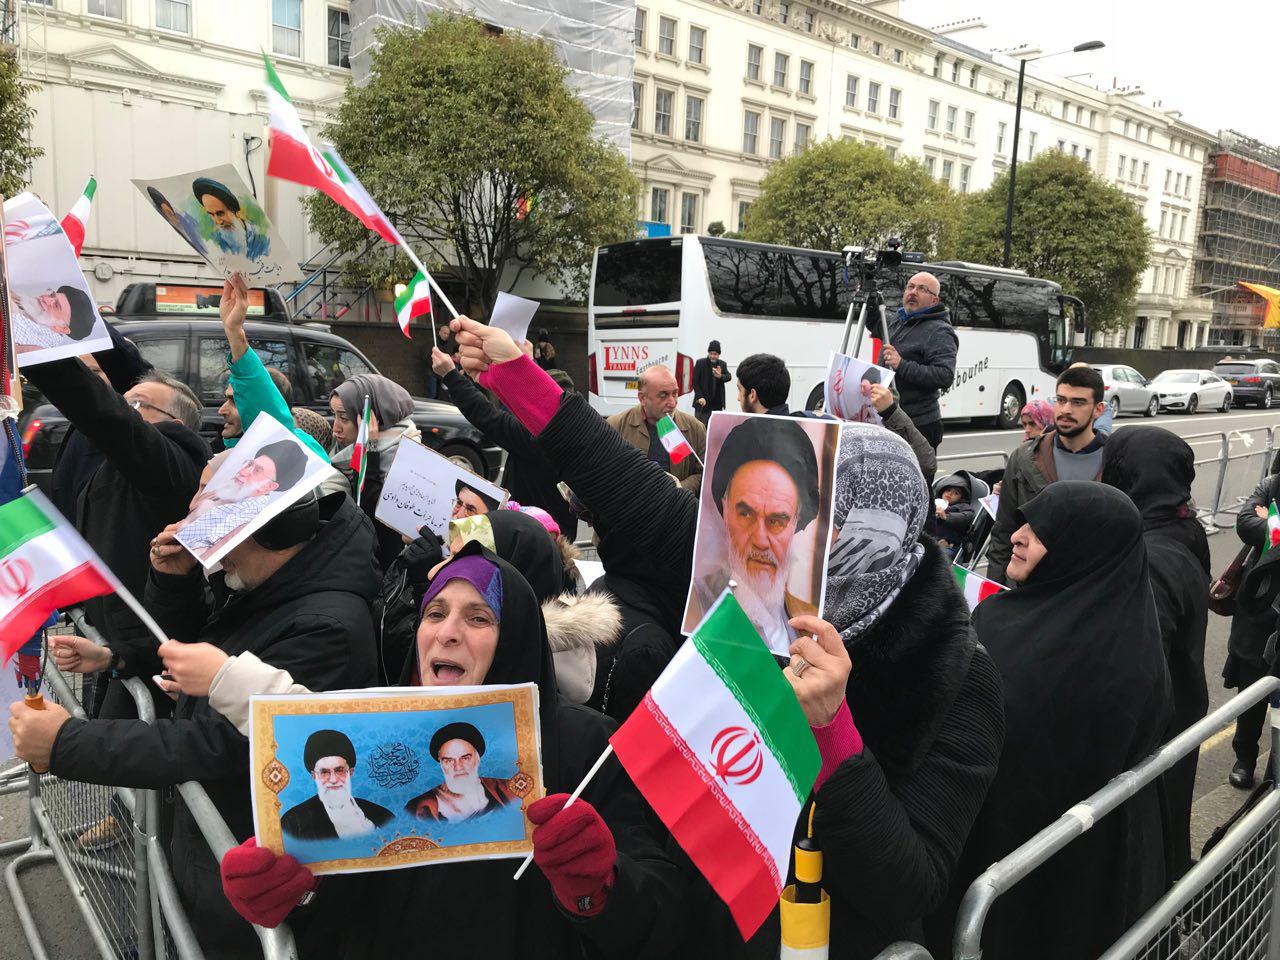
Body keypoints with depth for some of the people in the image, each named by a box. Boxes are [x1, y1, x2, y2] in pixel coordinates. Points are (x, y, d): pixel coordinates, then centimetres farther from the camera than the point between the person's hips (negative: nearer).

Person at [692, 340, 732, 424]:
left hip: (717, 403, 3)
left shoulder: (722, 364, 10)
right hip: (703, 402, -3)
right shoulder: (700, 363, 0)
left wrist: (720, 376, -28)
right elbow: (695, 382, -3)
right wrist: (700, 397, -14)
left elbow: (729, 377, -5)